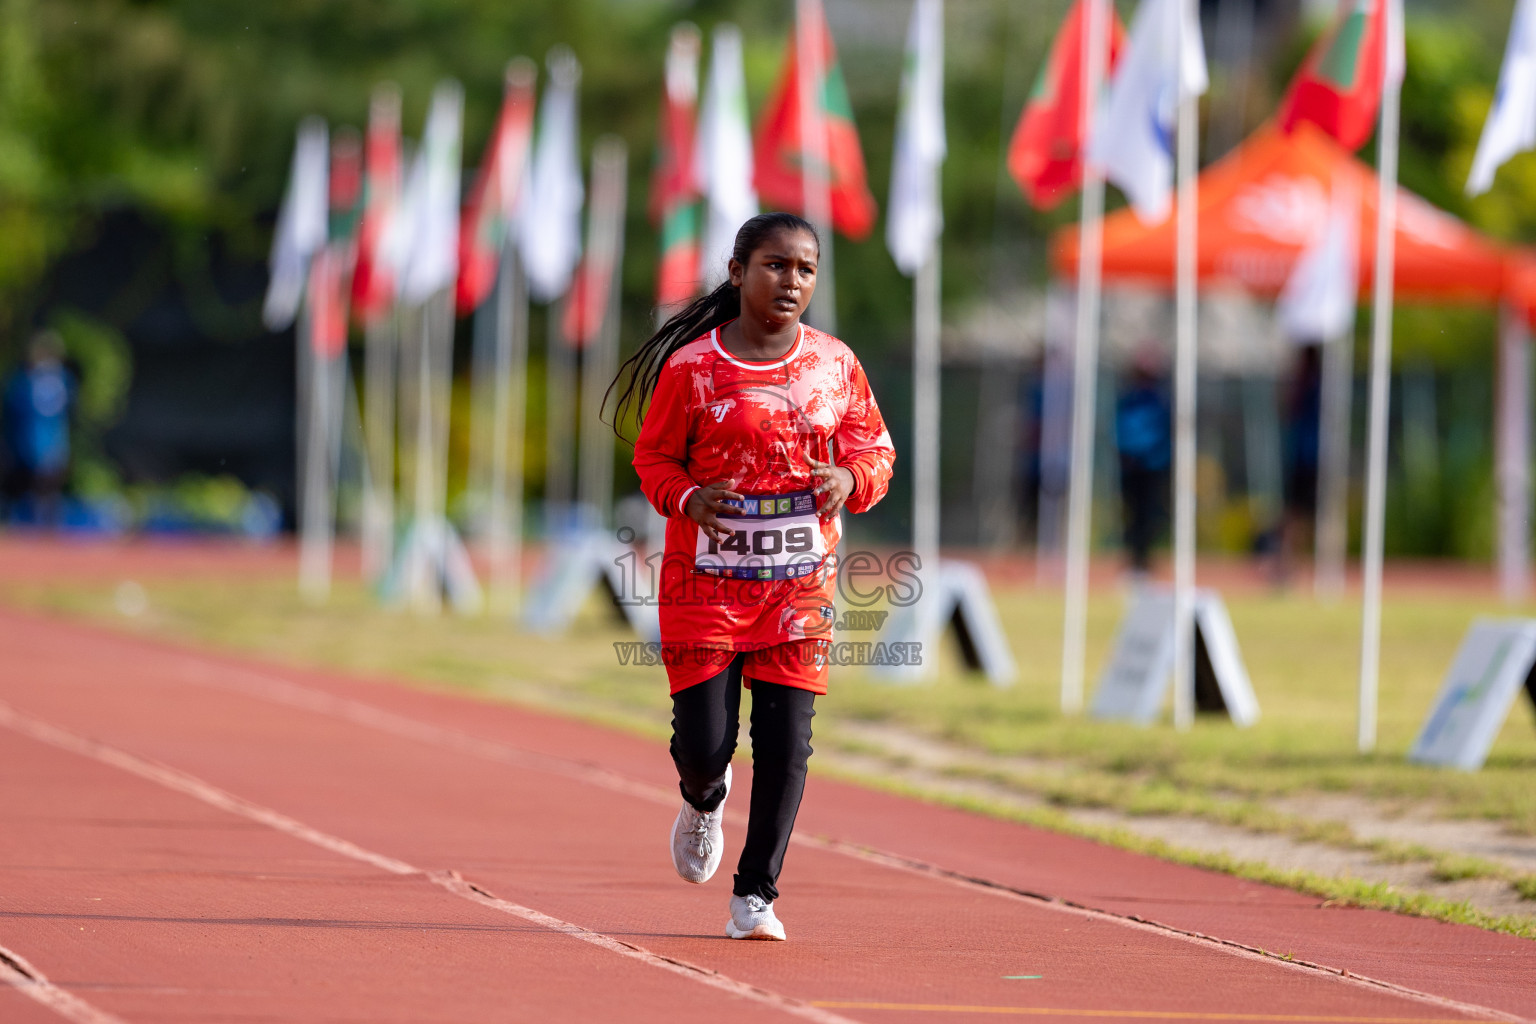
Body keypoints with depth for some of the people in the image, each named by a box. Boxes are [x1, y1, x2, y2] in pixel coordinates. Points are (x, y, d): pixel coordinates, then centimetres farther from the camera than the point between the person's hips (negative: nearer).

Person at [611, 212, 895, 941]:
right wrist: (687, 497, -18)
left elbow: (875, 449, 10)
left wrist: (851, 478, -13)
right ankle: (704, 798, 36)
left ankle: (756, 893, 9)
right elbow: (654, 459, 3)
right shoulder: (690, 368, -6)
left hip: (798, 581, 2)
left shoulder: (834, 365, 2)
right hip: (707, 577, -2)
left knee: (786, 743, -4)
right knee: (704, 742, -3)